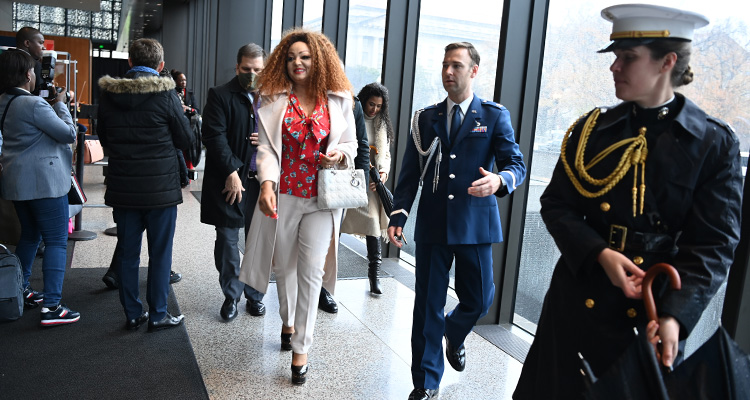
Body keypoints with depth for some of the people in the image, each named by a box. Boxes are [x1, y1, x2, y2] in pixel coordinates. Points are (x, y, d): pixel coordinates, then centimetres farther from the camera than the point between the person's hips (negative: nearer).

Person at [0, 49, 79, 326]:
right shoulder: (34, 104, -19)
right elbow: (69, 133, -14)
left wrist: (54, 105, 10)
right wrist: (60, 105, -2)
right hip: (45, 181, -9)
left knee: (29, 235, 22)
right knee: (56, 241, -6)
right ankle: (51, 307, -8)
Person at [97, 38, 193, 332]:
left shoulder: (108, 94, 0)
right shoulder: (165, 94, -12)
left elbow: (104, 139, 12)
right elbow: (185, 139, -3)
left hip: (122, 187, 4)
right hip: (160, 187, -3)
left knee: (127, 253, 13)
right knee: (160, 254, 7)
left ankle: (132, 313, 22)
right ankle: (158, 315, 15)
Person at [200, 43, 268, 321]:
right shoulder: (220, 96, -2)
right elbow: (215, 136, -11)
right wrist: (231, 172, -18)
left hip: (263, 182, 3)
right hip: (231, 181, -2)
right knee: (227, 241, 4)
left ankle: (254, 295, 25)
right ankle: (231, 295, 20)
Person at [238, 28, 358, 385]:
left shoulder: (338, 101, 2)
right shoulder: (274, 101, 1)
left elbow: (350, 145, 10)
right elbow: (266, 148, -7)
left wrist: (339, 154, -13)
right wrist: (266, 184, -23)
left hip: (321, 199, -1)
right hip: (283, 195, 1)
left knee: (310, 270, -7)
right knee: (285, 266, 15)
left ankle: (301, 349, 5)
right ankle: (288, 322, 41)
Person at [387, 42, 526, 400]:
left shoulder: (495, 116, 3)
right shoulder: (426, 118, 9)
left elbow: (517, 164, -2)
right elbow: (409, 172, 7)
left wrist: (500, 180, -25)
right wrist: (399, 214, -4)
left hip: (475, 223, -1)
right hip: (432, 223, 1)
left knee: (479, 299, 5)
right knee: (427, 304, 5)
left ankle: (454, 335, 42)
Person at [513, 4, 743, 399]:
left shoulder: (714, 143, -5)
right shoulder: (592, 128, 1)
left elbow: (713, 244, -9)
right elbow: (556, 204, 1)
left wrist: (675, 316, -22)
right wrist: (600, 254, -16)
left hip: (652, 314, -2)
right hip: (577, 302, 2)